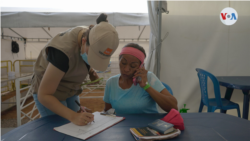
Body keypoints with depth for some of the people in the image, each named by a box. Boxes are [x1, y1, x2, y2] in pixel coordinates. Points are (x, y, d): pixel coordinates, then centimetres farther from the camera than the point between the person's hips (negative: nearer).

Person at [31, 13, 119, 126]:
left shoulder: (91, 36, -15)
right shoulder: (64, 50, -35)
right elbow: (44, 95, -30)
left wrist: (90, 71, -11)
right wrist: (73, 116, -39)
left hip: (70, 91, 6)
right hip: (50, 95, -6)